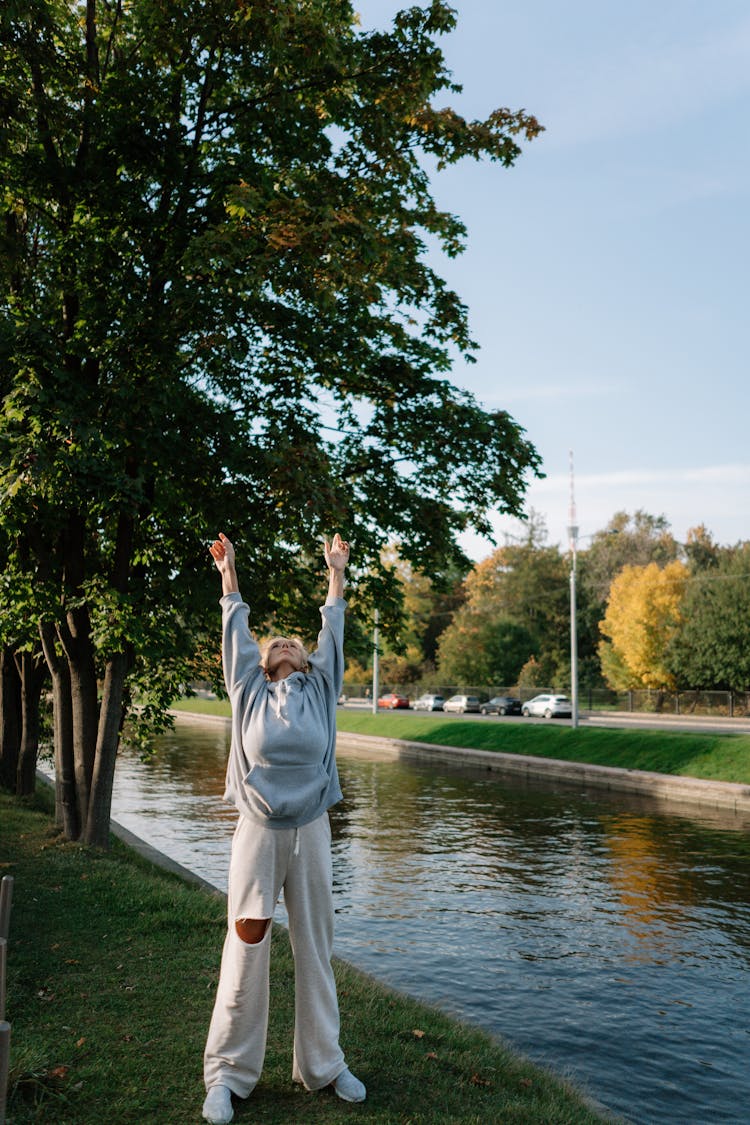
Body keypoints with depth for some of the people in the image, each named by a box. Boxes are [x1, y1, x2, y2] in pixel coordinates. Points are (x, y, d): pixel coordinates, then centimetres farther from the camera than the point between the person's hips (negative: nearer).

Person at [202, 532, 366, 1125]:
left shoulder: (320, 689, 10)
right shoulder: (250, 691, 7)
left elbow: (333, 632, 14)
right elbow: (236, 634, 11)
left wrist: (337, 571, 21)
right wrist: (229, 572, 18)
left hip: (311, 832, 2)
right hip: (258, 831, -2)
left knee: (316, 948, 9)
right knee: (247, 948, -2)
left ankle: (323, 1064, 22)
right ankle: (228, 1072, 12)